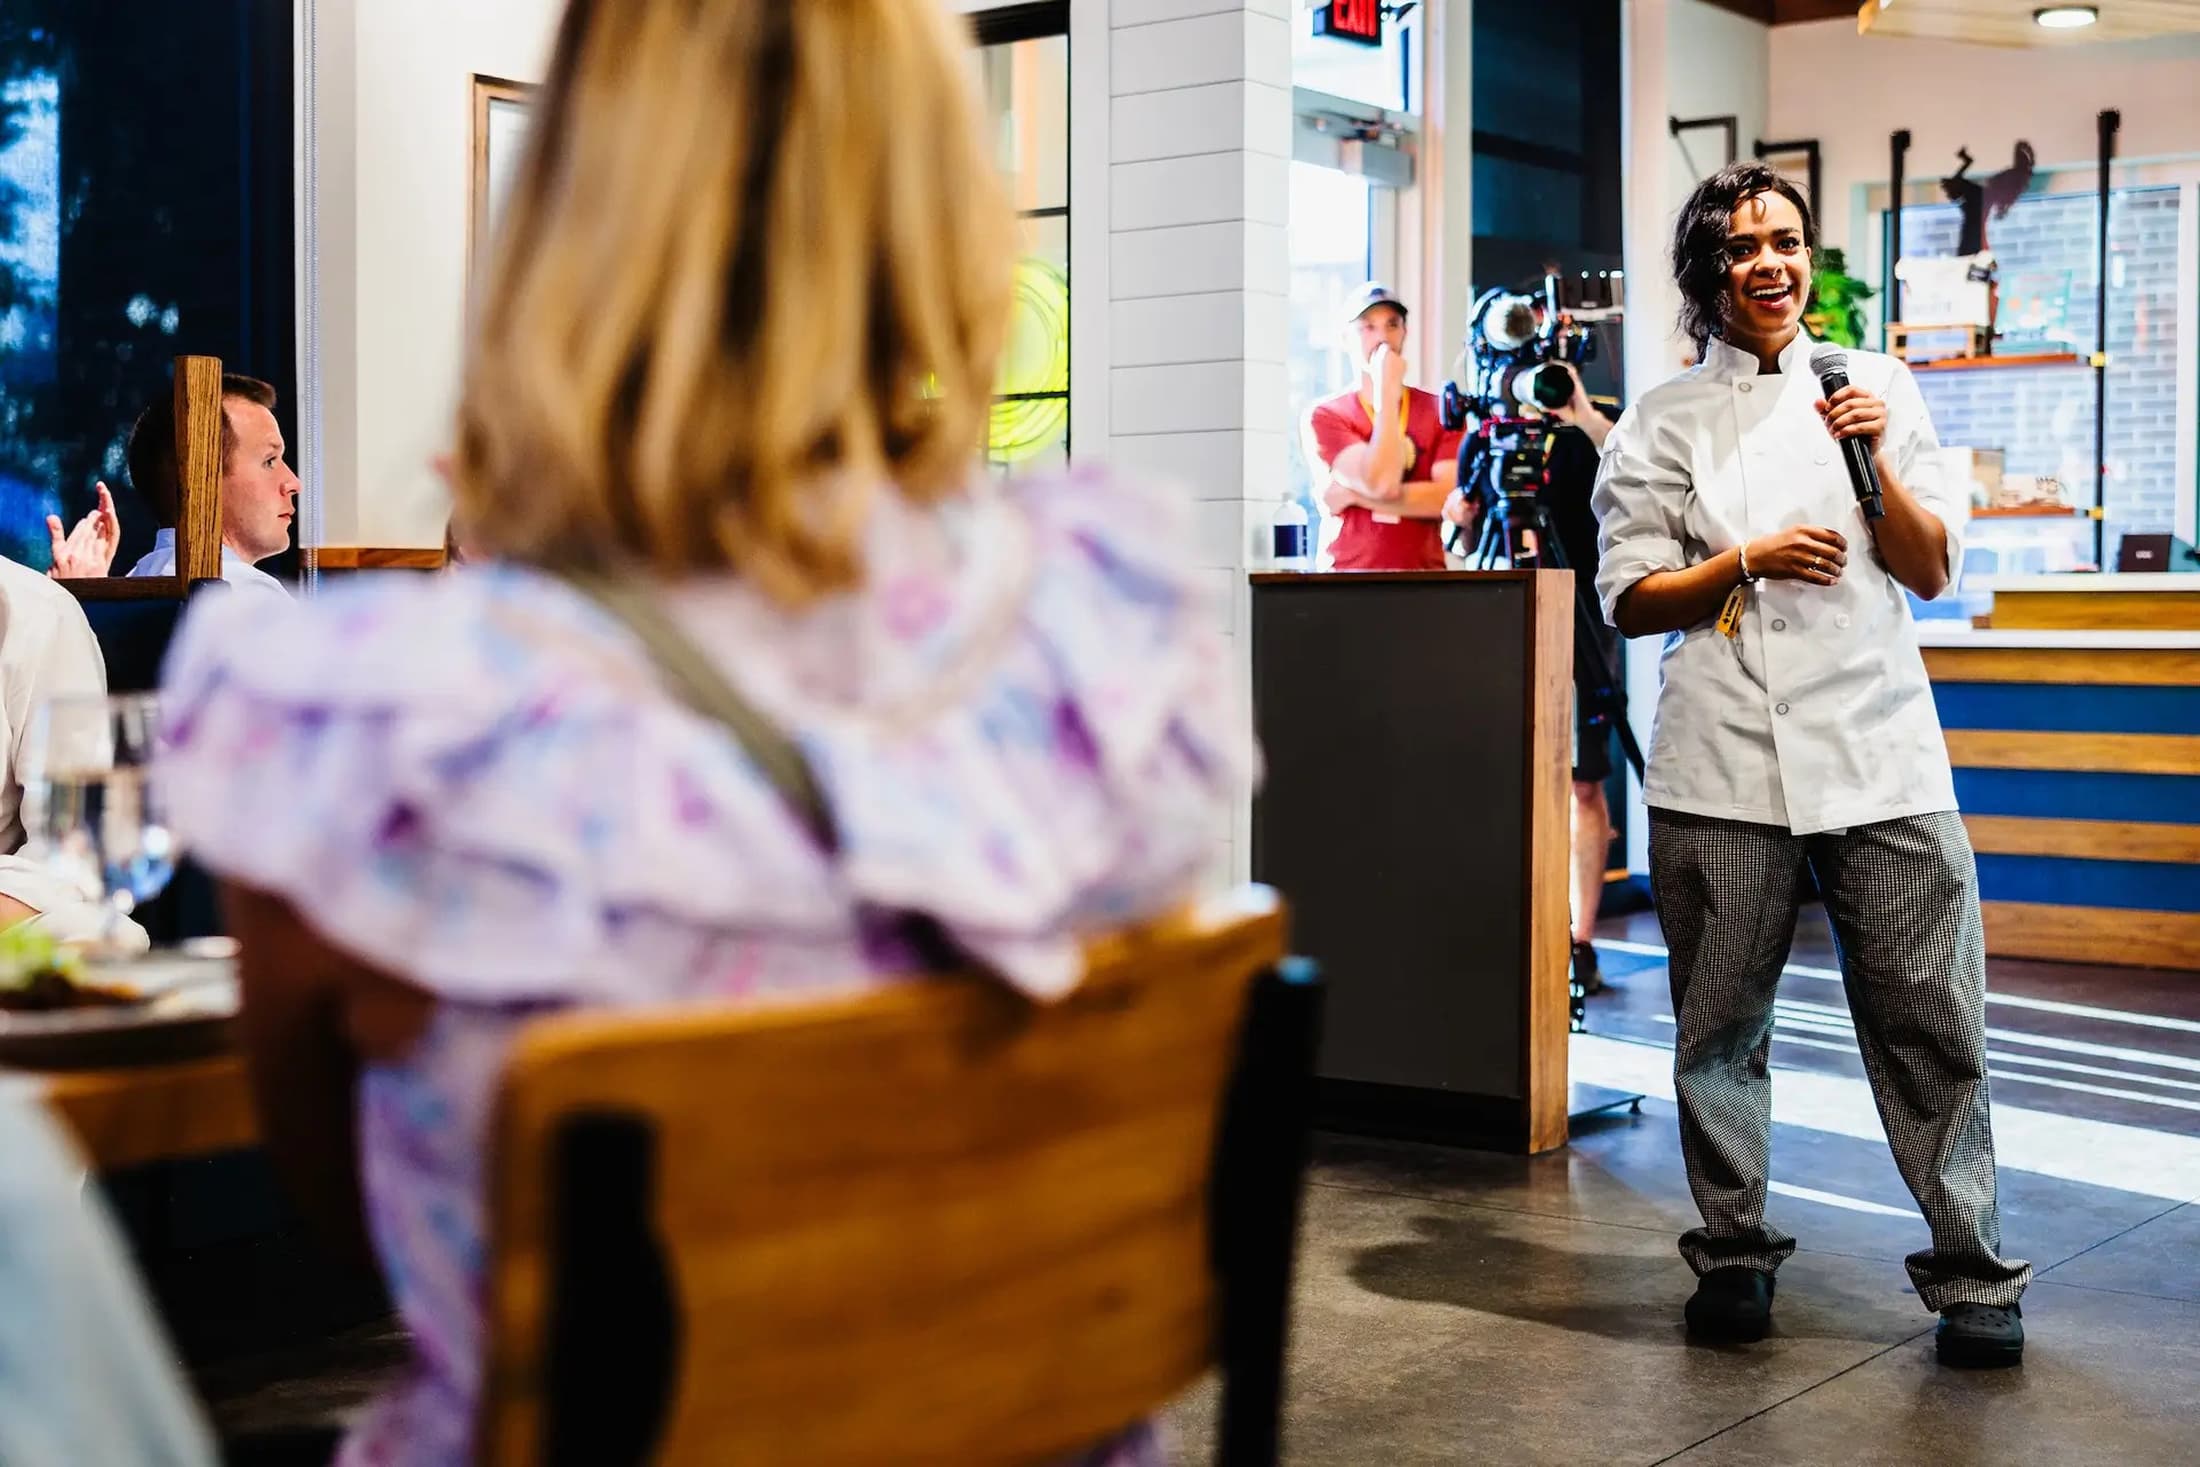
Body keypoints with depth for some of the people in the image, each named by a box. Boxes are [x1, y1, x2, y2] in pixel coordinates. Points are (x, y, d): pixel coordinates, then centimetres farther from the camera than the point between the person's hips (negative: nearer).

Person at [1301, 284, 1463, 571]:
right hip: (1348, 578, -1)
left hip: (1423, 575, 1)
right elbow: (1381, 483, -11)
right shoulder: (1324, 415, 3)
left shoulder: (1440, 411, 9)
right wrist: (1387, 390, -6)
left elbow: (1451, 499, -4)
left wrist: (1355, 495, -7)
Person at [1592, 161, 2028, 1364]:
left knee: (1930, 1017, -2)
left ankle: (1973, 1273, 9)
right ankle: (1733, 1254, 20)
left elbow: (1932, 573, 9)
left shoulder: (1878, 387, 13)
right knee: (1722, 1020, 4)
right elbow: (1629, 598, 4)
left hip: (1878, 751, 1)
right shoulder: (1664, 421, 9)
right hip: (1724, 759, 0)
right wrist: (1748, 563, -11)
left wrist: (1876, 463, -7)